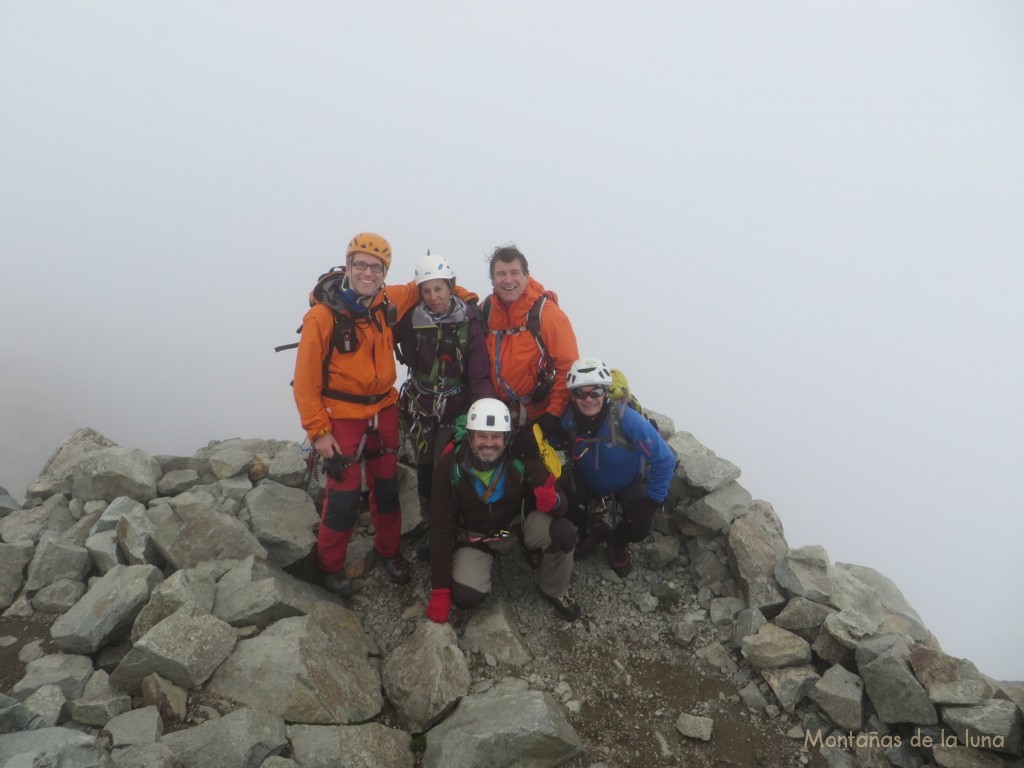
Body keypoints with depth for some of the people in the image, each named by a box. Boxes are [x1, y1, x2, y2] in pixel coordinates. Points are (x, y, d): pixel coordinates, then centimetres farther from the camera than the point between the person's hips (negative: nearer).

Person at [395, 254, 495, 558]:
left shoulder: (469, 321, -12)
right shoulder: (410, 319, -7)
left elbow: (480, 374, -16)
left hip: (456, 408, -2)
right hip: (420, 407, 2)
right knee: (425, 468, 13)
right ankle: (429, 526, 33)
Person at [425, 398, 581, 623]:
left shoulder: (522, 458, -21)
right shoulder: (451, 465, -22)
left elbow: (559, 502, -17)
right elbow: (441, 528, -17)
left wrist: (553, 501, -45)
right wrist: (440, 591, -17)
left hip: (519, 522, 1)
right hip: (474, 535, 0)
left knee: (564, 533, -27)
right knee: (466, 597, -23)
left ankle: (554, 591, 3)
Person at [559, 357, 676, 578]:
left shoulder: (626, 419, -35)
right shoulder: (568, 419, -26)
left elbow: (664, 460, -28)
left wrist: (653, 500, -23)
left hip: (630, 483, -2)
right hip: (588, 481, 3)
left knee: (639, 527, -26)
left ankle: (618, 542, 14)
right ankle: (592, 529, 14)